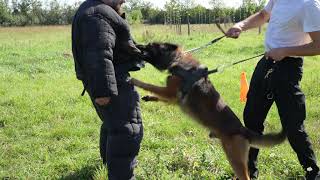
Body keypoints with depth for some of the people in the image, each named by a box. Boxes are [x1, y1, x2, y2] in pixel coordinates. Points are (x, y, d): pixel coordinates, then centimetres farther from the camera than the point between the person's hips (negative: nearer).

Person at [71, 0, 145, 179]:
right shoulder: (98, 14, -19)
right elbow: (99, 56, -29)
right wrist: (103, 90, -34)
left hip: (115, 80, 11)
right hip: (113, 83, -11)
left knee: (113, 121, 28)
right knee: (127, 130, -10)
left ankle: (110, 158, 48)